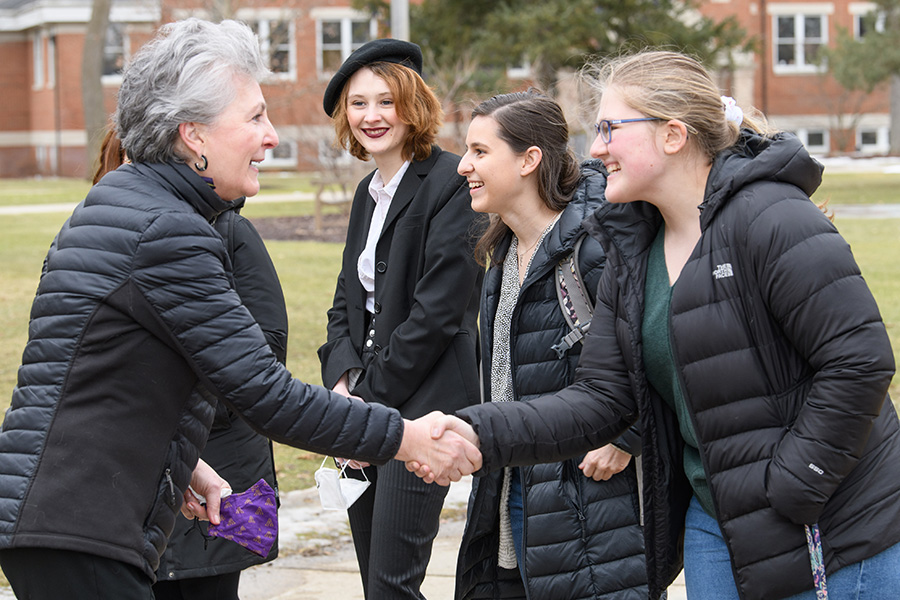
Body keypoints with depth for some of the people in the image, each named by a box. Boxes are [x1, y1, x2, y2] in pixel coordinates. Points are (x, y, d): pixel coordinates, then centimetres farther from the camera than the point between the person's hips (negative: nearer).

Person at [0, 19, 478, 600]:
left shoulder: (119, 200, 15)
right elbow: (266, 393, -17)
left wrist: (184, 465, 21)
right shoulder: (167, 234, -16)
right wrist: (407, 438, -10)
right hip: (75, 533, -10)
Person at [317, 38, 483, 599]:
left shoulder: (450, 185, -10)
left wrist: (371, 396, -12)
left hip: (421, 402, -8)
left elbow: (439, 310, -16)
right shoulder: (369, 191, 17)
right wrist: (344, 380, 1)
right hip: (365, 407, 8)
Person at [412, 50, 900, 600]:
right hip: (714, 525, 7)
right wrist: (483, 433, -11)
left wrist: (788, 490, -19)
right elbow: (602, 397, 3)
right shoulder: (633, 250, 7)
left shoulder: (771, 220, -17)